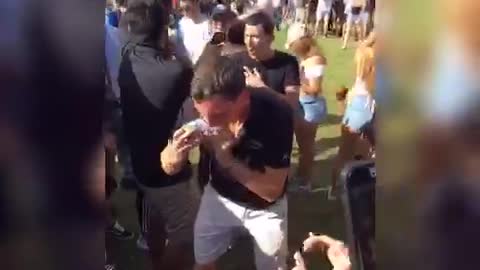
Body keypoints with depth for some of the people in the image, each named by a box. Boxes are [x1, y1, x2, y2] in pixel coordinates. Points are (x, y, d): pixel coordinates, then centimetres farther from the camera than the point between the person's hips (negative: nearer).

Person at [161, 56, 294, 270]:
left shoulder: (275, 114, -34)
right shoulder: (200, 108, -26)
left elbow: (272, 190, -29)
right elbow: (170, 168, -14)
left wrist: (225, 158, -40)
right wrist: (176, 152, -37)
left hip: (265, 207, -2)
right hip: (219, 196, 2)